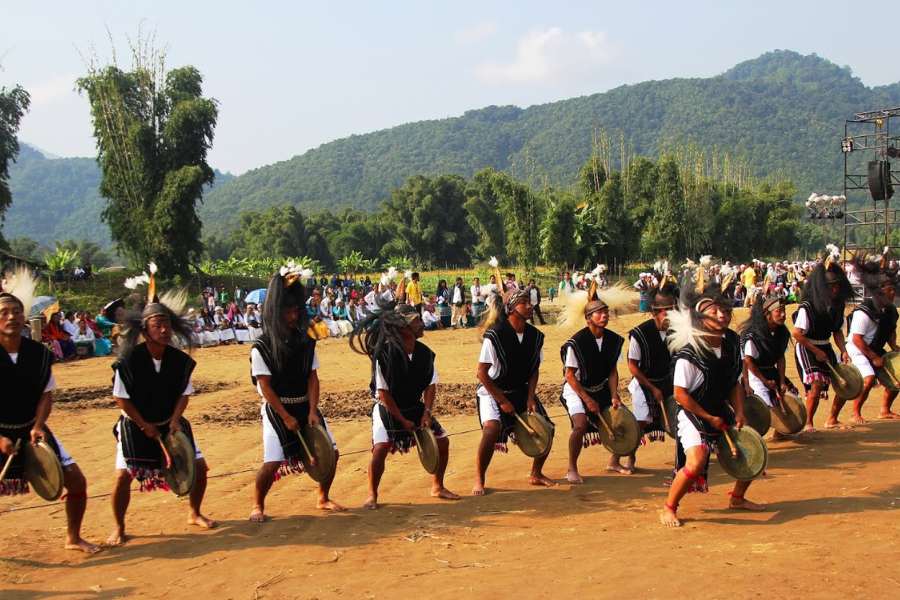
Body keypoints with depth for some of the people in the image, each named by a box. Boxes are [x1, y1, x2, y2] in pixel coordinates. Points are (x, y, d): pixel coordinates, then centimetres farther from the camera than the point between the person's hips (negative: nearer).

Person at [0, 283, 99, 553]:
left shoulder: (39, 354, -3)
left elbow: (46, 394, 4)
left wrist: (38, 426, -12)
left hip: (32, 431, 4)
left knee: (76, 480, 2)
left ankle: (73, 538, 24)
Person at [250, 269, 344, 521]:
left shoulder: (306, 341, 4)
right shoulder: (262, 347, -10)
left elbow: (313, 378, 1)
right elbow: (265, 386, -13)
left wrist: (312, 411, -10)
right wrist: (286, 417, -15)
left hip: (305, 406, 5)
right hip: (277, 408, -5)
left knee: (330, 452, 2)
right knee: (273, 461, -14)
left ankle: (323, 498, 24)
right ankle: (257, 505, 10)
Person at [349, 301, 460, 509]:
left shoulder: (425, 353, -8)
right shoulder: (385, 355, -23)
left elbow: (430, 385, -2)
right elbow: (383, 393, -19)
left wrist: (427, 412, -15)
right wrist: (402, 420, -16)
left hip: (416, 407, 5)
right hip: (388, 409, -5)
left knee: (442, 441, 3)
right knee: (381, 447, -22)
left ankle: (437, 487, 23)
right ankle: (372, 495, -3)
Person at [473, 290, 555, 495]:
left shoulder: (536, 336, -4)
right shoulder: (494, 336, -20)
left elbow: (534, 370, 6)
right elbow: (482, 373, -17)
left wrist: (530, 398, -6)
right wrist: (502, 401, -17)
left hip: (521, 390, 6)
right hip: (493, 391, -6)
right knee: (492, 428, -29)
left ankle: (536, 474, 22)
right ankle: (479, 480, -12)